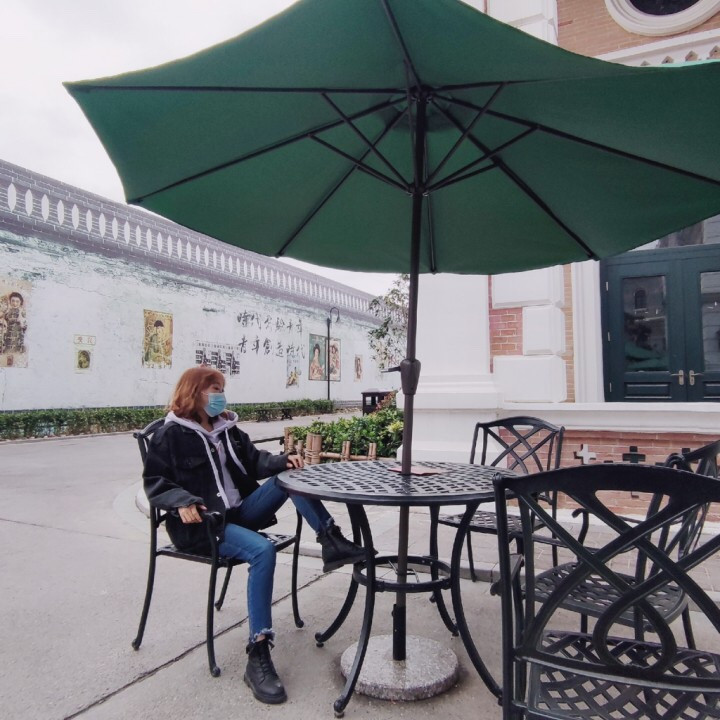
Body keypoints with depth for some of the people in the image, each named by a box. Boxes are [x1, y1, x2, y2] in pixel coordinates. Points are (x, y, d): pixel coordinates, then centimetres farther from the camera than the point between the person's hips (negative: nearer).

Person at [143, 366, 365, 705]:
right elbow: (154, 481, -9)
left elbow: (254, 461, 12)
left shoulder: (227, 428, 14)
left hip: (239, 513, 7)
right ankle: (257, 656, -27)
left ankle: (331, 541, -19)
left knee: (288, 477, -11)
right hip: (202, 525, -7)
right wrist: (181, 502, -28)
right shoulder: (171, 435, -6)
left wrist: (282, 461, -8)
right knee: (262, 551, -32)